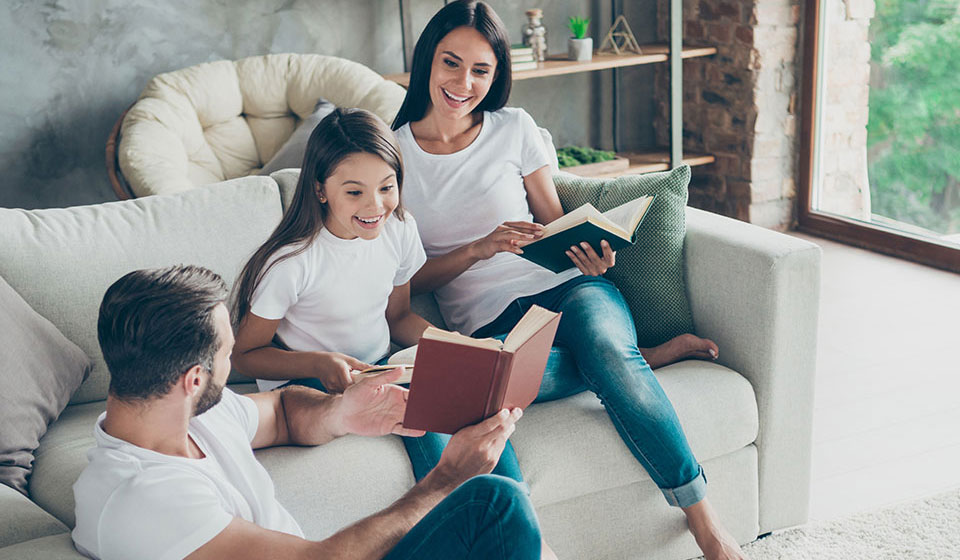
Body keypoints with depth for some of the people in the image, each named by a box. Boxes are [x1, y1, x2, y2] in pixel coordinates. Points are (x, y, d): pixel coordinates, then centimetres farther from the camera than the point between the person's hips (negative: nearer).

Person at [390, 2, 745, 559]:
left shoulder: (514, 129, 9)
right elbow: (407, 279, 3)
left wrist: (591, 256, -9)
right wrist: (480, 248, -14)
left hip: (565, 287, 1)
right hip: (487, 321, -1)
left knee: (607, 349, -36)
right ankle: (644, 357, -16)